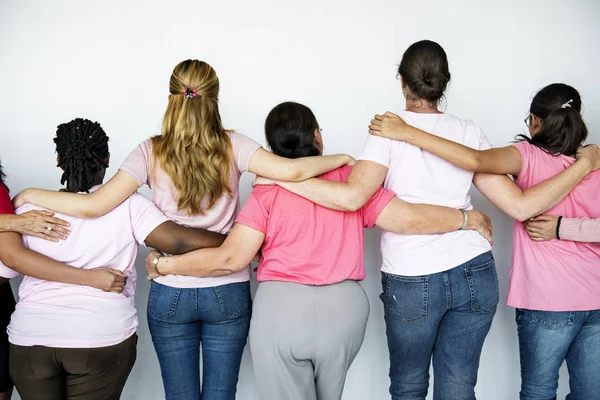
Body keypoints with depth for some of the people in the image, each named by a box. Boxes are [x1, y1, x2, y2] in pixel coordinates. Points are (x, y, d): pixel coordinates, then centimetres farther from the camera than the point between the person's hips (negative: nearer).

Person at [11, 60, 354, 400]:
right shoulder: (232, 146, -8)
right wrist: (341, 158, -1)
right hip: (228, 294, 0)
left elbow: (92, 206, -14)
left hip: (170, 294, 0)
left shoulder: (151, 154, -8)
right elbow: (291, 170, -19)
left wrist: (31, 195, 1)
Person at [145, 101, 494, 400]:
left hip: (281, 309, -3)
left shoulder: (268, 190, -3)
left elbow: (230, 258, -9)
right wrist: (466, 218, 13)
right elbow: (409, 219, -1)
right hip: (343, 307, 3)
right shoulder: (352, 179, 2)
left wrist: (164, 264, 4)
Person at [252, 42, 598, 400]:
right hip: (475, 274, 3)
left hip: (410, 280, -2)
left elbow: (353, 196, -19)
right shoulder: (470, 133, 5)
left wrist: (280, 177, -11)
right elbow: (521, 206, 1)